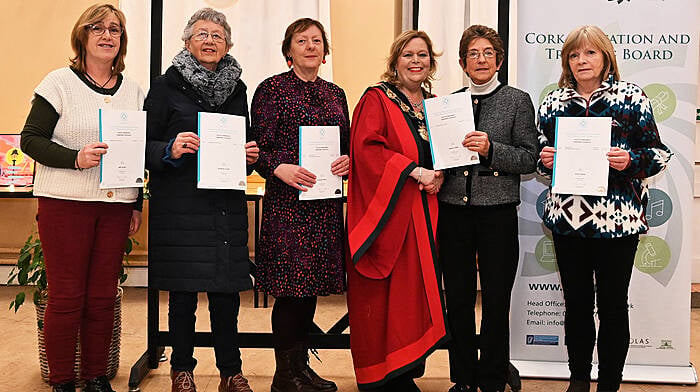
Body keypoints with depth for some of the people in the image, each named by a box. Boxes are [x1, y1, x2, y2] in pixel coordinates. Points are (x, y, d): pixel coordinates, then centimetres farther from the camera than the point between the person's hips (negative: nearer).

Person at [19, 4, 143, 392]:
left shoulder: (134, 90, 12)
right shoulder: (59, 83, -1)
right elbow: (30, 139, -4)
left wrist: (137, 205, 14)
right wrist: (76, 158, -19)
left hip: (115, 205, 4)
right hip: (65, 203, -3)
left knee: (103, 297, 7)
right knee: (65, 297, 2)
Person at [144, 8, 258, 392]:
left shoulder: (237, 89, 13)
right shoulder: (167, 85, 1)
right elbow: (145, 146, 0)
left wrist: (250, 155, 1)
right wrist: (171, 149, -19)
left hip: (226, 202, 3)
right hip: (180, 204, -3)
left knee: (227, 290, 4)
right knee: (183, 291, 3)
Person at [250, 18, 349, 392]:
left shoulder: (335, 93, 16)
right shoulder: (272, 89, -1)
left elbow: (347, 145, 19)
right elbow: (259, 146, -5)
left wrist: (347, 160, -2)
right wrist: (279, 168, -22)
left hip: (326, 202, 6)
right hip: (287, 200, -6)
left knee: (311, 284, 11)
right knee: (291, 287, -4)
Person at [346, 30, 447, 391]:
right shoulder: (377, 99, -2)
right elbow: (366, 148, -15)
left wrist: (438, 176, 0)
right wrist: (414, 171, -18)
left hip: (421, 216, 6)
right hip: (384, 214, -6)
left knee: (414, 292, 6)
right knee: (381, 295, -3)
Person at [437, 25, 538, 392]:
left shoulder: (517, 101, 3)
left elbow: (528, 158, -2)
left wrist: (490, 149, -16)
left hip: (498, 212, -3)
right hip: (453, 210, 3)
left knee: (496, 301, 3)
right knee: (457, 299, 8)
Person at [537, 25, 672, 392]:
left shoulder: (632, 96, 1)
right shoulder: (553, 101, 9)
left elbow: (658, 153, 2)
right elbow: (541, 154, 18)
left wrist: (630, 160, -17)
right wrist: (545, 159, -4)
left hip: (617, 219, -3)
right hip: (566, 217, 3)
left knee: (612, 306, 5)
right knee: (576, 303, 12)